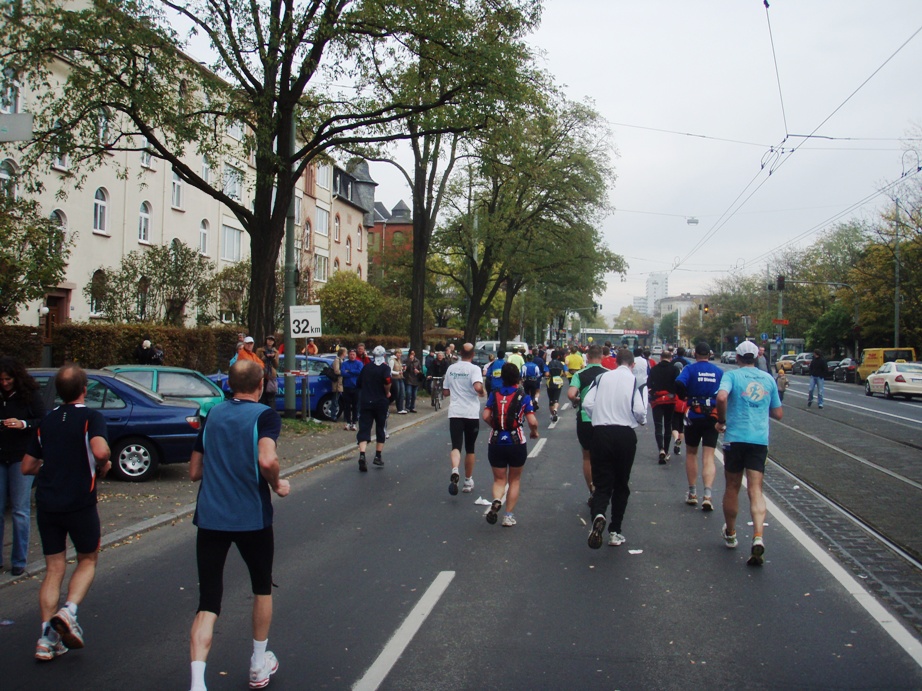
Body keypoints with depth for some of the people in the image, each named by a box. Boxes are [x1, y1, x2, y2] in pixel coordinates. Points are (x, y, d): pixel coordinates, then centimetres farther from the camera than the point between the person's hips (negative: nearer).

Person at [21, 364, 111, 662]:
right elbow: (100, 450, -27)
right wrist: (103, 466, -6)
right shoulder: (91, 417, -8)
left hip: (46, 504, 5)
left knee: (53, 569, 10)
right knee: (88, 560, 15)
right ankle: (69, 611, -6)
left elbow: (27, 467, 13)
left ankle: (47, 638, 5)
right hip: (80, 503, -4)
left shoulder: (46, 421, 10)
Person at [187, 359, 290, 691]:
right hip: (252, 518, -3)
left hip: (209, 519, 3)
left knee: (207, 603, 3)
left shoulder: (213, 414, 9)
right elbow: (267, 460, -25)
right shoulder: (265, 415, -7)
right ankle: (259, 664, 34)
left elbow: (194, 471, 13)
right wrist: (277, 485, -7)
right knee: (262, 587, 21)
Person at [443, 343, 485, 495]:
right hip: (471, 413, -2)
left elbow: (445, 392, 14)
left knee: (456, 446, -5)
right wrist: (482, 393, -3)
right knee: (470, 448, 13)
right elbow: (478, 387, -24)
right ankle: (468, 481, 22)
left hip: (455, 412, 2)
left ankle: (455, 471, -35)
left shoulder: (451, 369, 7)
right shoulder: (474, 369, -7)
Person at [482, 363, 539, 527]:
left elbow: (486, 416, -6)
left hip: (496, 442, 2)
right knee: (514, 480, 17)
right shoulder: (523, 396, -6)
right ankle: (509, 515, 14)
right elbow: (532, 422, -11)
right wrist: (535, 432, 10)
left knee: (499, 479, 14)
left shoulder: (495, 394, 1)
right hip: (516, 442, -2)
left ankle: (496, 501, -17)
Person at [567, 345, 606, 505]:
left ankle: (592, 493, 15)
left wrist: (576, 401, -1)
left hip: (584, 419, -1)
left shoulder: (580, 374, -7)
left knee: (587, 457, 14)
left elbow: (571, 394, -22)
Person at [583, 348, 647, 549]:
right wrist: (642, 420, 12)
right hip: (625, 433, -1)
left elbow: (587, 403, 0)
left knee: (602, 481, 5)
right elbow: (639, 410, -11)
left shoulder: (603, 377, 5)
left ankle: (598, 514, -26)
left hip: (601, 433, 1)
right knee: (621, 483, 13)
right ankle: (615, 532, 16)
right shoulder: (633, 380, -3)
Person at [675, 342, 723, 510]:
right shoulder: (719, 372, 2)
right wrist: (720, 412, 14)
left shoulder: (690, 369, -6)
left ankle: (692, 493, 21)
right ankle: (707, 495, -15)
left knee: (691, 454, 16)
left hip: (694, 416, -1)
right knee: (708, 457, 0)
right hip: (713, 418, 1)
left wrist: (684, 397, -4)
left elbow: (679, 384, -23)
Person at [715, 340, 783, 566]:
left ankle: (730, 534, 28)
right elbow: (778, 414, 14)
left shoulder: (732, 375, -2)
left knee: (732, 488, 13)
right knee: (755, 491, -1)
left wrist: (721, 421, -6)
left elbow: (721, 397, -22)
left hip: (735, 437, -2)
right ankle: (758, 537, -21)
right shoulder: (768, 379, 11)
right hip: (760, 439, 2)